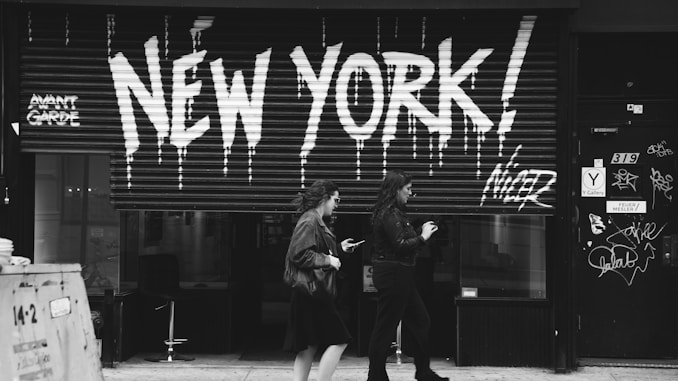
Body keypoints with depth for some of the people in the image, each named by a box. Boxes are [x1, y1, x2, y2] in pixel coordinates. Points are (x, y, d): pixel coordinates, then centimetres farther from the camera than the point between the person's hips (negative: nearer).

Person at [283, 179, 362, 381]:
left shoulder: (316, 221, 17)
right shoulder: (309, 222, -15)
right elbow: (299, 255, -24)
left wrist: (339, 249, 19)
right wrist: (328, 260, -17)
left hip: (313, 292, 11)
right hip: (313, 291, -11)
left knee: (309, 346, 9)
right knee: (338, 341, -6)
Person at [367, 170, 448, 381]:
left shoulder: (393, 212, 14)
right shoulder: (389, 215, -17)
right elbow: (400, 245, -23)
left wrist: (420, 231, 8)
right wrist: (422, 237, -12)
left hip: (400, 276, 11)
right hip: (392, 274, -11)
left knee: (420, 320, 16)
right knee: (386, 326, -2)